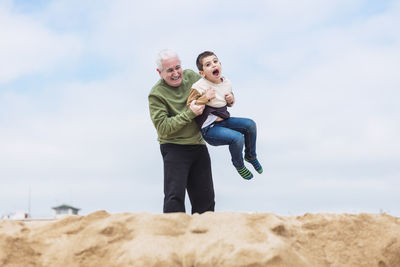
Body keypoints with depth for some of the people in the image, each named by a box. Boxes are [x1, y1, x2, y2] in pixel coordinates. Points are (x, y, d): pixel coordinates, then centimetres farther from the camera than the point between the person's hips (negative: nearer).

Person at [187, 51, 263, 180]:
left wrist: (231, 100, -4)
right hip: (208, 128, -7)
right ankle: (239, 165, 8)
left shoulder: (226, 83, 3)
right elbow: (189, 107, -18)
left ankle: (250, 155, 22)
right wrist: (205, 98, -28)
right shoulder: (199, 87, -17)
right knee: (237, 138, -23)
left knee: (250, 124, -3)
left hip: (223, 121, 7)